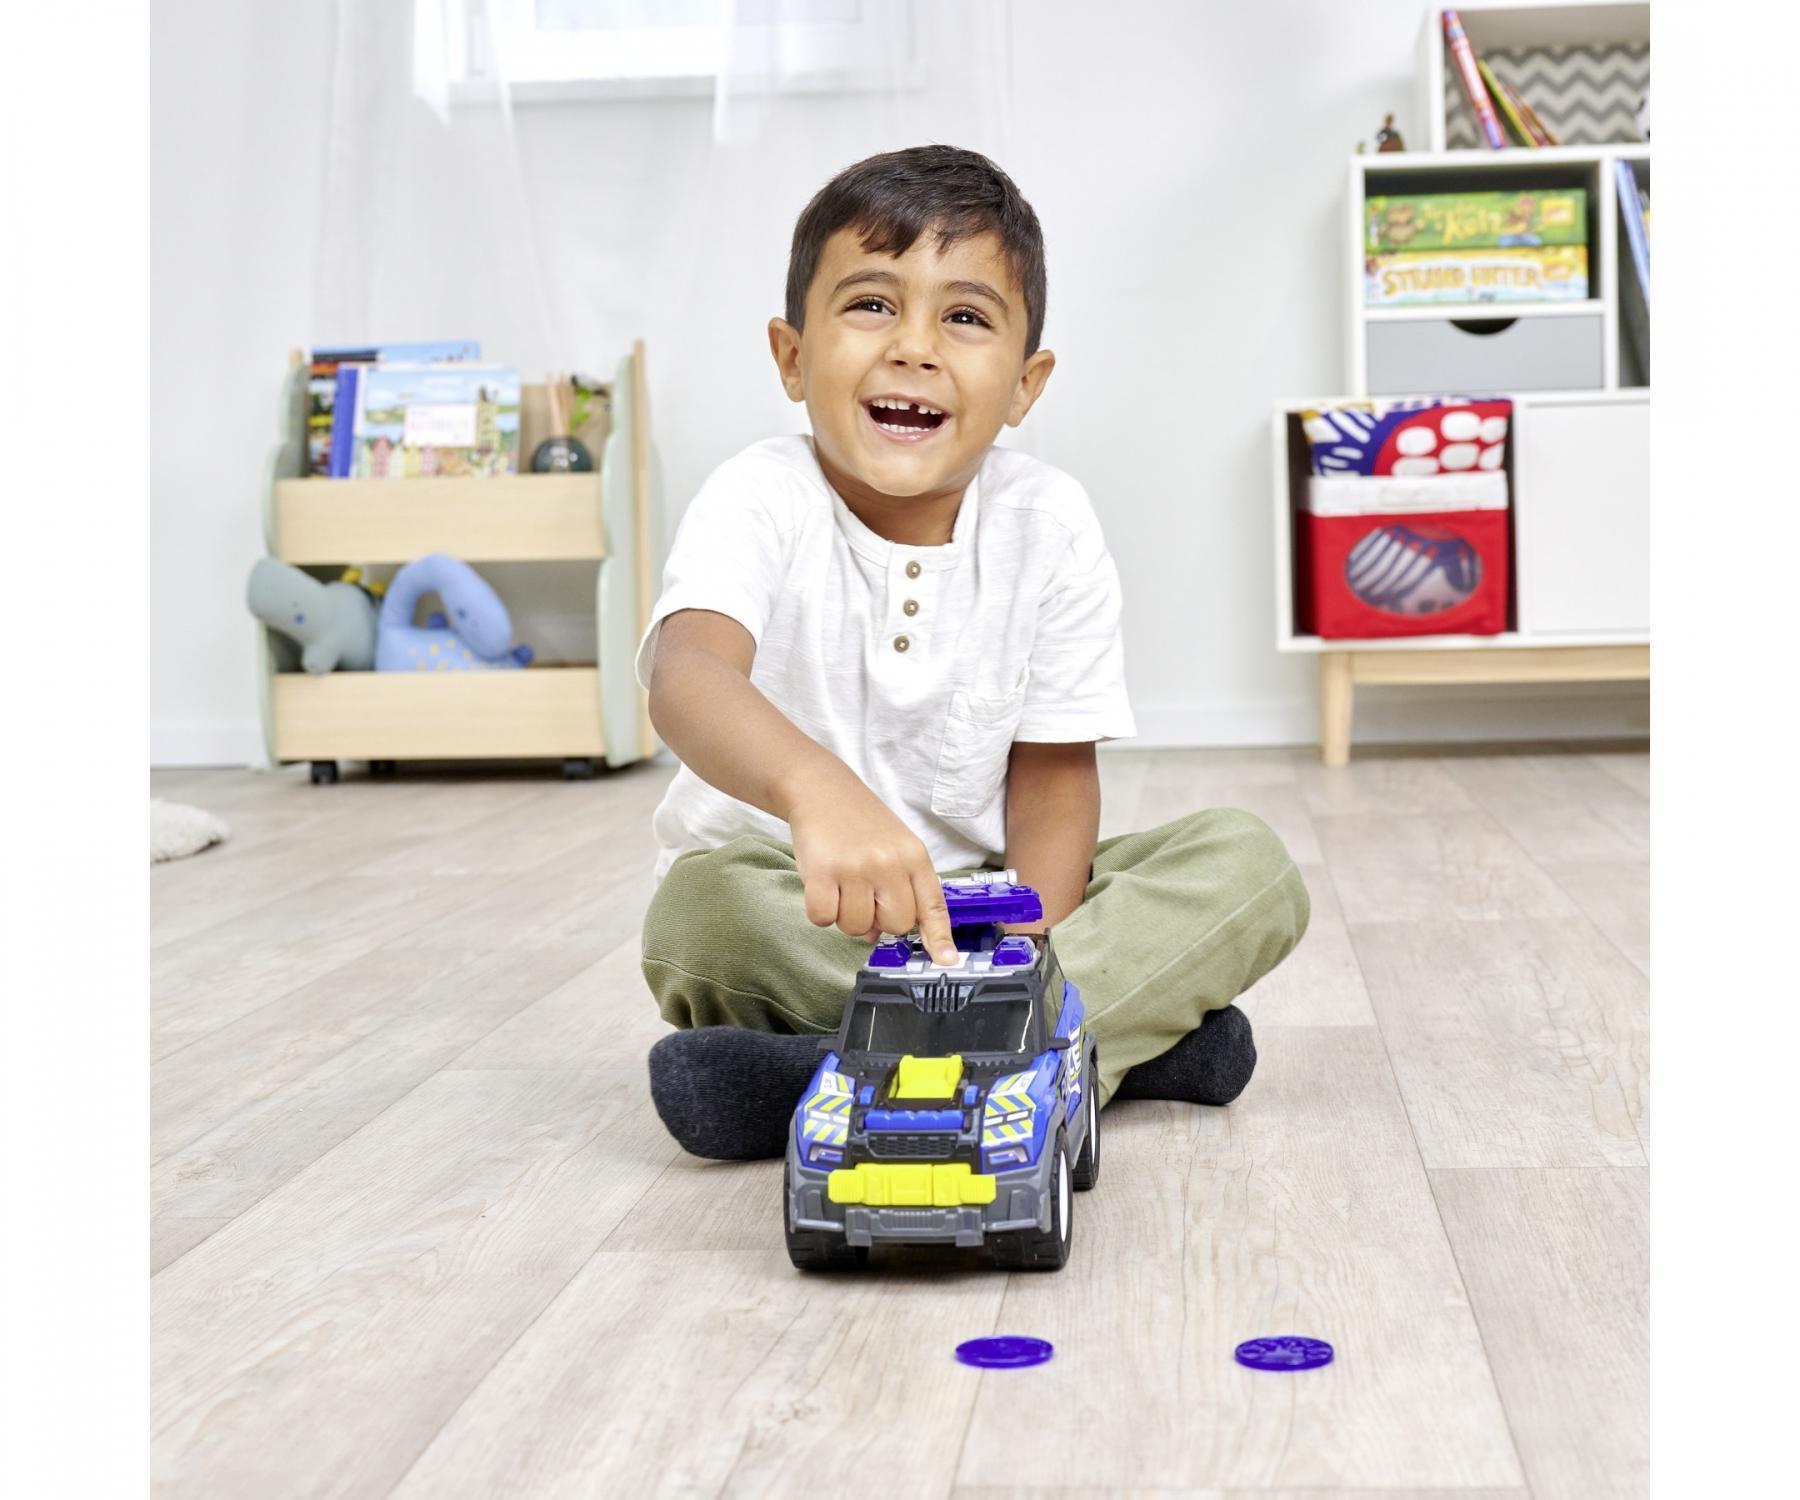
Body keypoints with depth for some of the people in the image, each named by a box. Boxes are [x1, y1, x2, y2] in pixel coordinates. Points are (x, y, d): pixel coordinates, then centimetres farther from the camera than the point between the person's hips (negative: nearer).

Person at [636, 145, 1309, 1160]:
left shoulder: (1051, 525, -7)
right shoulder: (762, 503, -17)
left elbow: (1053, 774, -5)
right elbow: (688, 675, -39)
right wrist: (817, 791, -62)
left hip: (986, 895, 4)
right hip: (795, 905, -3)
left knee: (1253, 867, -17)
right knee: (702, 910, -36)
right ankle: (1131, 1032, -29)